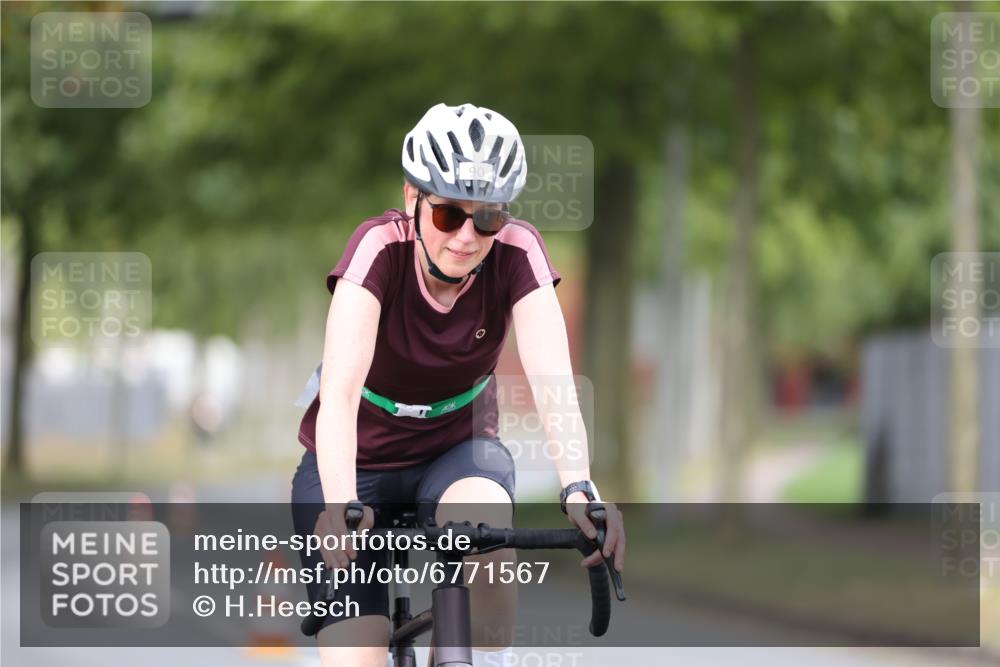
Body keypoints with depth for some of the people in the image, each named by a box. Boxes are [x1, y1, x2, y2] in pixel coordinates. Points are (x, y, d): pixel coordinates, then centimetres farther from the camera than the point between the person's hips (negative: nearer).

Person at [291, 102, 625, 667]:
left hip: (459, 450, 1)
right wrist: (339, 505, -54)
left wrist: (579, 487, -50)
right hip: (361, 460, -1)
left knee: (487, 525, -36)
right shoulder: (381, 247, -26)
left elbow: (552, 378, -32)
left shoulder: (516, 254, -20)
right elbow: (340, 392, -37)